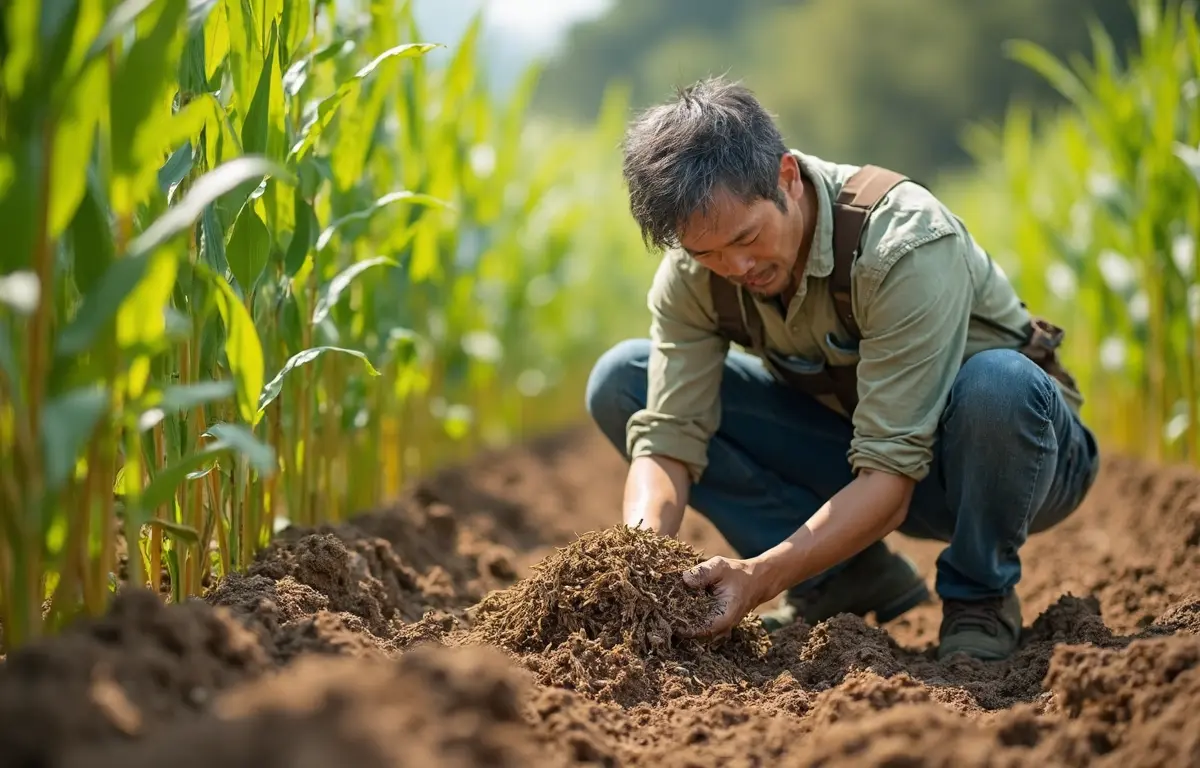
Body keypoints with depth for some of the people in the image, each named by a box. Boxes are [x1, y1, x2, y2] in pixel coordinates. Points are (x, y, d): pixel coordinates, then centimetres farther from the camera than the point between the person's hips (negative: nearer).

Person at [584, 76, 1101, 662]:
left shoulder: (907, 244, -33)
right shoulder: (693, 270, -17)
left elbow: (890, 480, -36)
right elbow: (667, 437, -19)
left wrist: (759, 577, -46)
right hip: (858, 455, 5)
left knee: (998, 384, -42)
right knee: (621, 380, -10)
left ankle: (979, 599, -11)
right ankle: (850, 577, -4)